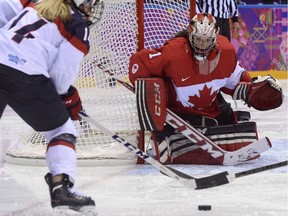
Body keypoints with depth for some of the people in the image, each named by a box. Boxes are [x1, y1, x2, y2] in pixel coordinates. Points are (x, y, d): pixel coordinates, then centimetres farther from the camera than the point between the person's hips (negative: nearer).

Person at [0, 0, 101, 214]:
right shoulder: (78, 27, 6)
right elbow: (62, 74, 2)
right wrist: (70, 98, 19)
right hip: (25, 74, -5)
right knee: (62, 129, 13)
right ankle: (62, 186, -1)